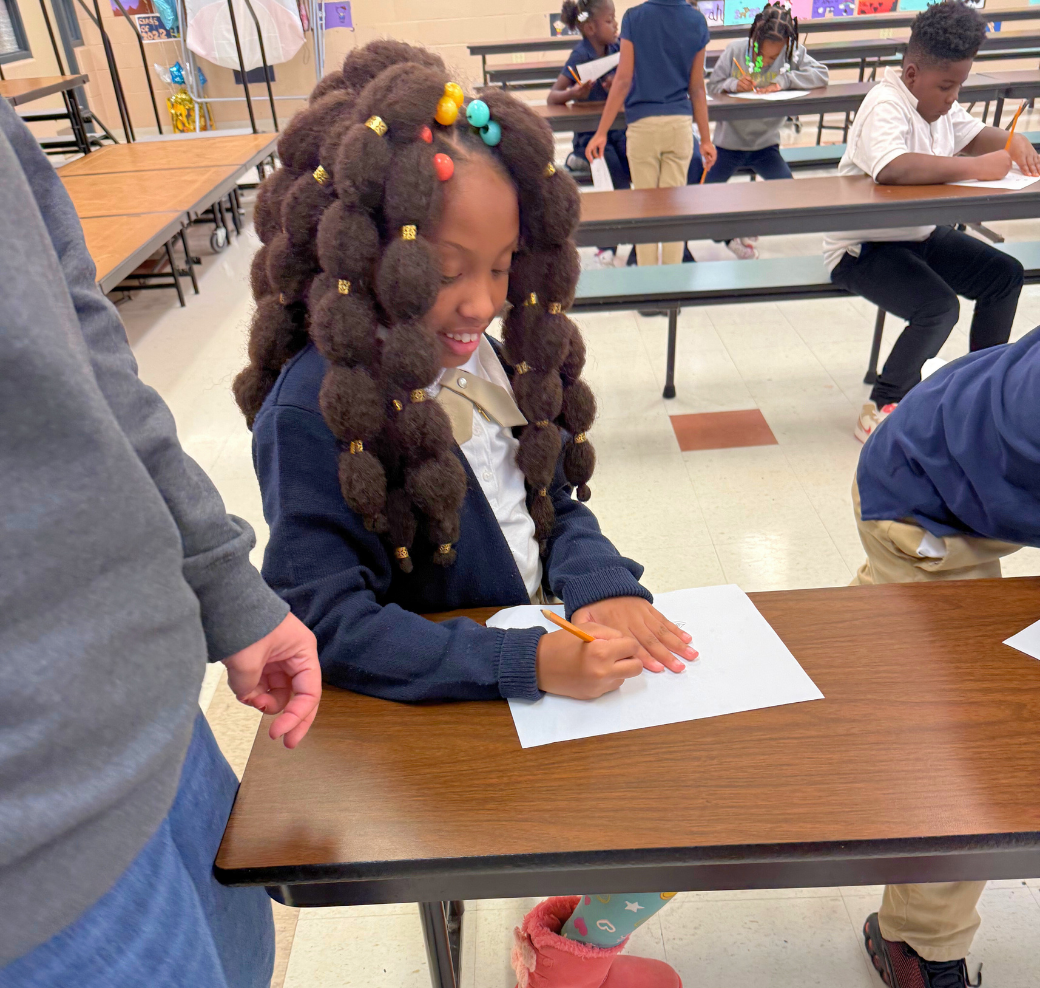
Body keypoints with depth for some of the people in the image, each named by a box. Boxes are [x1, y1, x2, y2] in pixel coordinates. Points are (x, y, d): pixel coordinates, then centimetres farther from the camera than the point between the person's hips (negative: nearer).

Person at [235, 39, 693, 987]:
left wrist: (603, 587, -16)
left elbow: (556, 504, 5)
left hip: (550, 650, 6)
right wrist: (532, 664, -31)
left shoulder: (490, 352, -2)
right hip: (433, 700, -6)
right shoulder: (314, 408, -21)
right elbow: (330, 620, -23)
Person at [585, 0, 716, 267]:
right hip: (680, 124, 2)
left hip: (643, 125, -2)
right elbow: (697, 88, 4)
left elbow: (623, 80, -9)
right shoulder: (697, 21, 3)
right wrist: (706, 139, 10)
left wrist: (601, 132, -5)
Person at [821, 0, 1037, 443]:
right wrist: (976, 167, -37)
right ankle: (882, 408, -12)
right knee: (939, 306, -28)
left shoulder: (939, 102, 7)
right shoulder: (886, 105, -22)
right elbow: (892, 168, -42)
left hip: (919, 235, 10)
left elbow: (974, 136, 21)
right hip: (864, 247, -9)